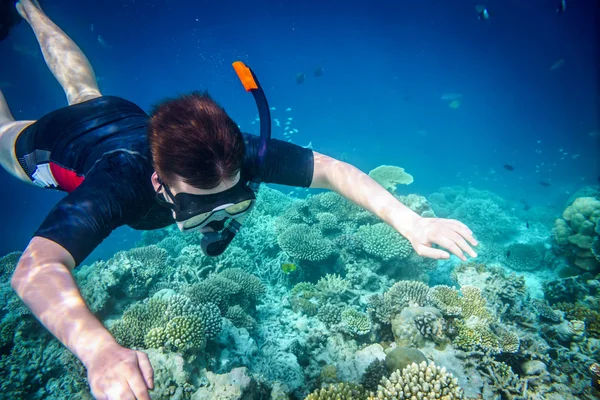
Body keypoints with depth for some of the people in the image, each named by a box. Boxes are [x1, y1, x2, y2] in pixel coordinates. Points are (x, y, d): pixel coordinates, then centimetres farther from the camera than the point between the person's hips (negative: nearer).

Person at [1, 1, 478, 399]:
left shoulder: (234, 154, -44)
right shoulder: (119, 183, -53)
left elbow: (330, 168, -43)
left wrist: (410, 222, -54)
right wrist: (100, 350, -81)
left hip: (126, 118, 4)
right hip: (55, 144, -3)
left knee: (84, 89, 37)